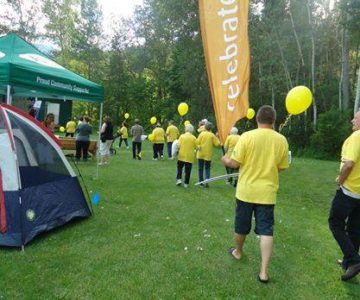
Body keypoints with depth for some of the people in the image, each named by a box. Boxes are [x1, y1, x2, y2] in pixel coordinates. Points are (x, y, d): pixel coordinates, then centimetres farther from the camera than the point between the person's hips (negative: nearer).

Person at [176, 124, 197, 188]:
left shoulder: (182, 136, -5)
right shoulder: (194, 138, -3)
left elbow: (178, 145, -12)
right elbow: (196, 147, -2)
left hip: (182, 155, 0)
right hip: (190, 157, 0)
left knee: (180, 168, 19)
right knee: (188, 170, 7)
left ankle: (179, 179, 6)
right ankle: (186, 183, 10)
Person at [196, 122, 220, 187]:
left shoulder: (202, 134, -5)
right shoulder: (212, 135, -5)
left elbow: (197, 142, -9)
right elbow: (217, 144, -4)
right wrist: (216, 138, 10)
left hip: (201, 154, 0)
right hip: (208, 154, 0)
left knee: (201, 168, 11)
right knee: (207, 168, 11)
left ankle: (201, 182, 15)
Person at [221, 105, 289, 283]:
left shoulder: (247, 136, -12)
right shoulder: (281, 140, -4)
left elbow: (235, 163, -12)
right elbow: (282, 167, 6)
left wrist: (225, 160, 9)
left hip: (246, 190, -1)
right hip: (267, 192, 1)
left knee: (241, 225, 18)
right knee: (266, 230, 6)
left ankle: (238, 252, 41)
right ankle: (264, 271, 6)